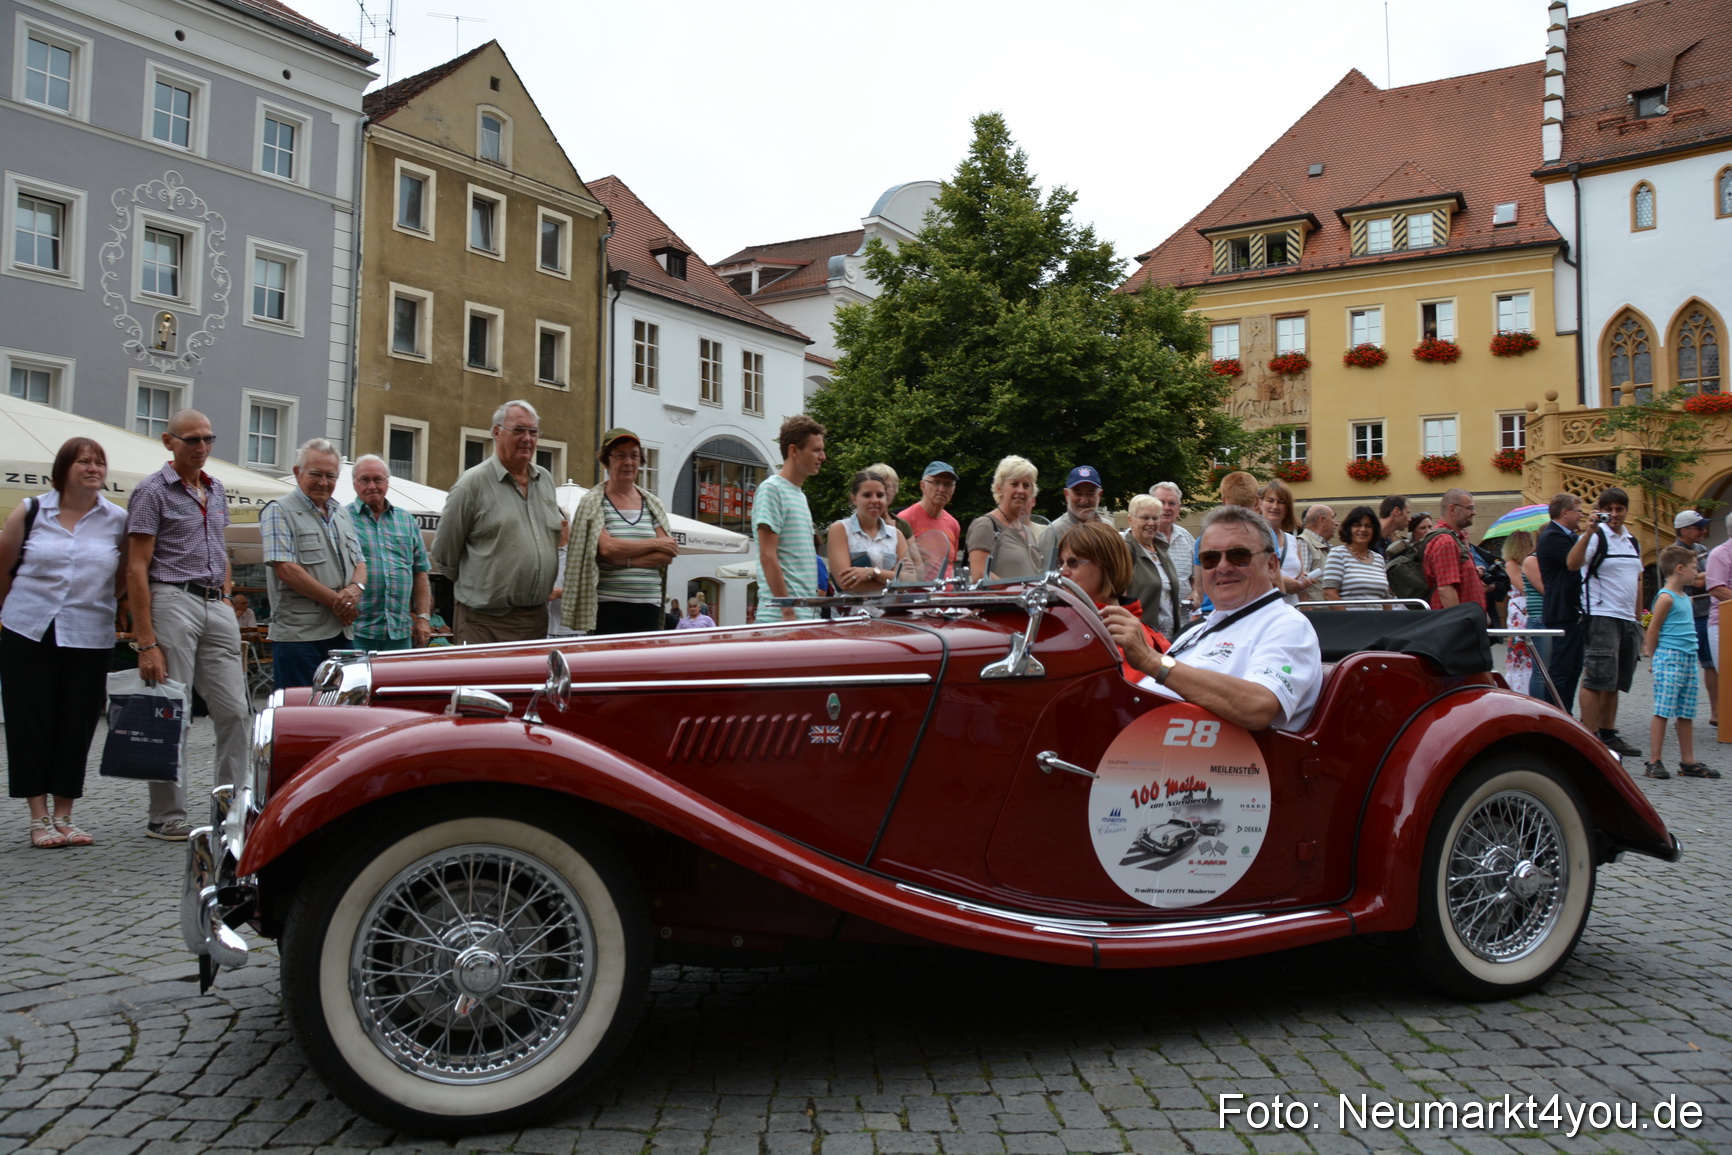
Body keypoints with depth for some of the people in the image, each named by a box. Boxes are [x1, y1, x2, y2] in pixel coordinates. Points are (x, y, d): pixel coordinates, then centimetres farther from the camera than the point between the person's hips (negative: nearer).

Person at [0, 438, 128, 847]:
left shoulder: (119, 521, 2)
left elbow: (124, 578, 12)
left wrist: (91, 607, 9)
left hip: (90, 640, 1)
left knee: (76, 729, 4)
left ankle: (63, 818, 15)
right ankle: (39, 820, 10)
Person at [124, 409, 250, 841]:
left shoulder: (216, 490, 17)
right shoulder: (152, 491, -3)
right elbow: (137, 569, -8)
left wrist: (228, 606, 15)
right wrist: (145, 642, -15)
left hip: (217, 606, 6)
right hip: (172, 602, -6)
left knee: (235, 711, 3)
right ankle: (167, 817, 7)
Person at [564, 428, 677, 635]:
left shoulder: (653, 504, 14)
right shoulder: (593, 503, 2)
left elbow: (667, 554, 3)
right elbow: (607, 548, -13)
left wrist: (625, 560, -9)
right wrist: (653, 543, -4)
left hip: (648, 606, 4)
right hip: (608, 607, -4)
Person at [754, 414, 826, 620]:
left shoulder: (800, 494, 19)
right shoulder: (771, 489, -8)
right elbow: (767, 556, -14)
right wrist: (787, 611, -19)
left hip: (809, 613, 8)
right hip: (782, 615, -8)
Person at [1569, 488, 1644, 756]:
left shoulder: (1633, 541, 17)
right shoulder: (1595, 537, -7)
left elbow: (1637, 581, 24)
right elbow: (1573, 564, -26)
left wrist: (1638, 619, 20)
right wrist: (1588, 532, -35)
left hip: (1627, 620, 8)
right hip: (1601, 617, -8)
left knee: (1615, 682, 11)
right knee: (1597, 679, -10)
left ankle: (1609, 735, 18)